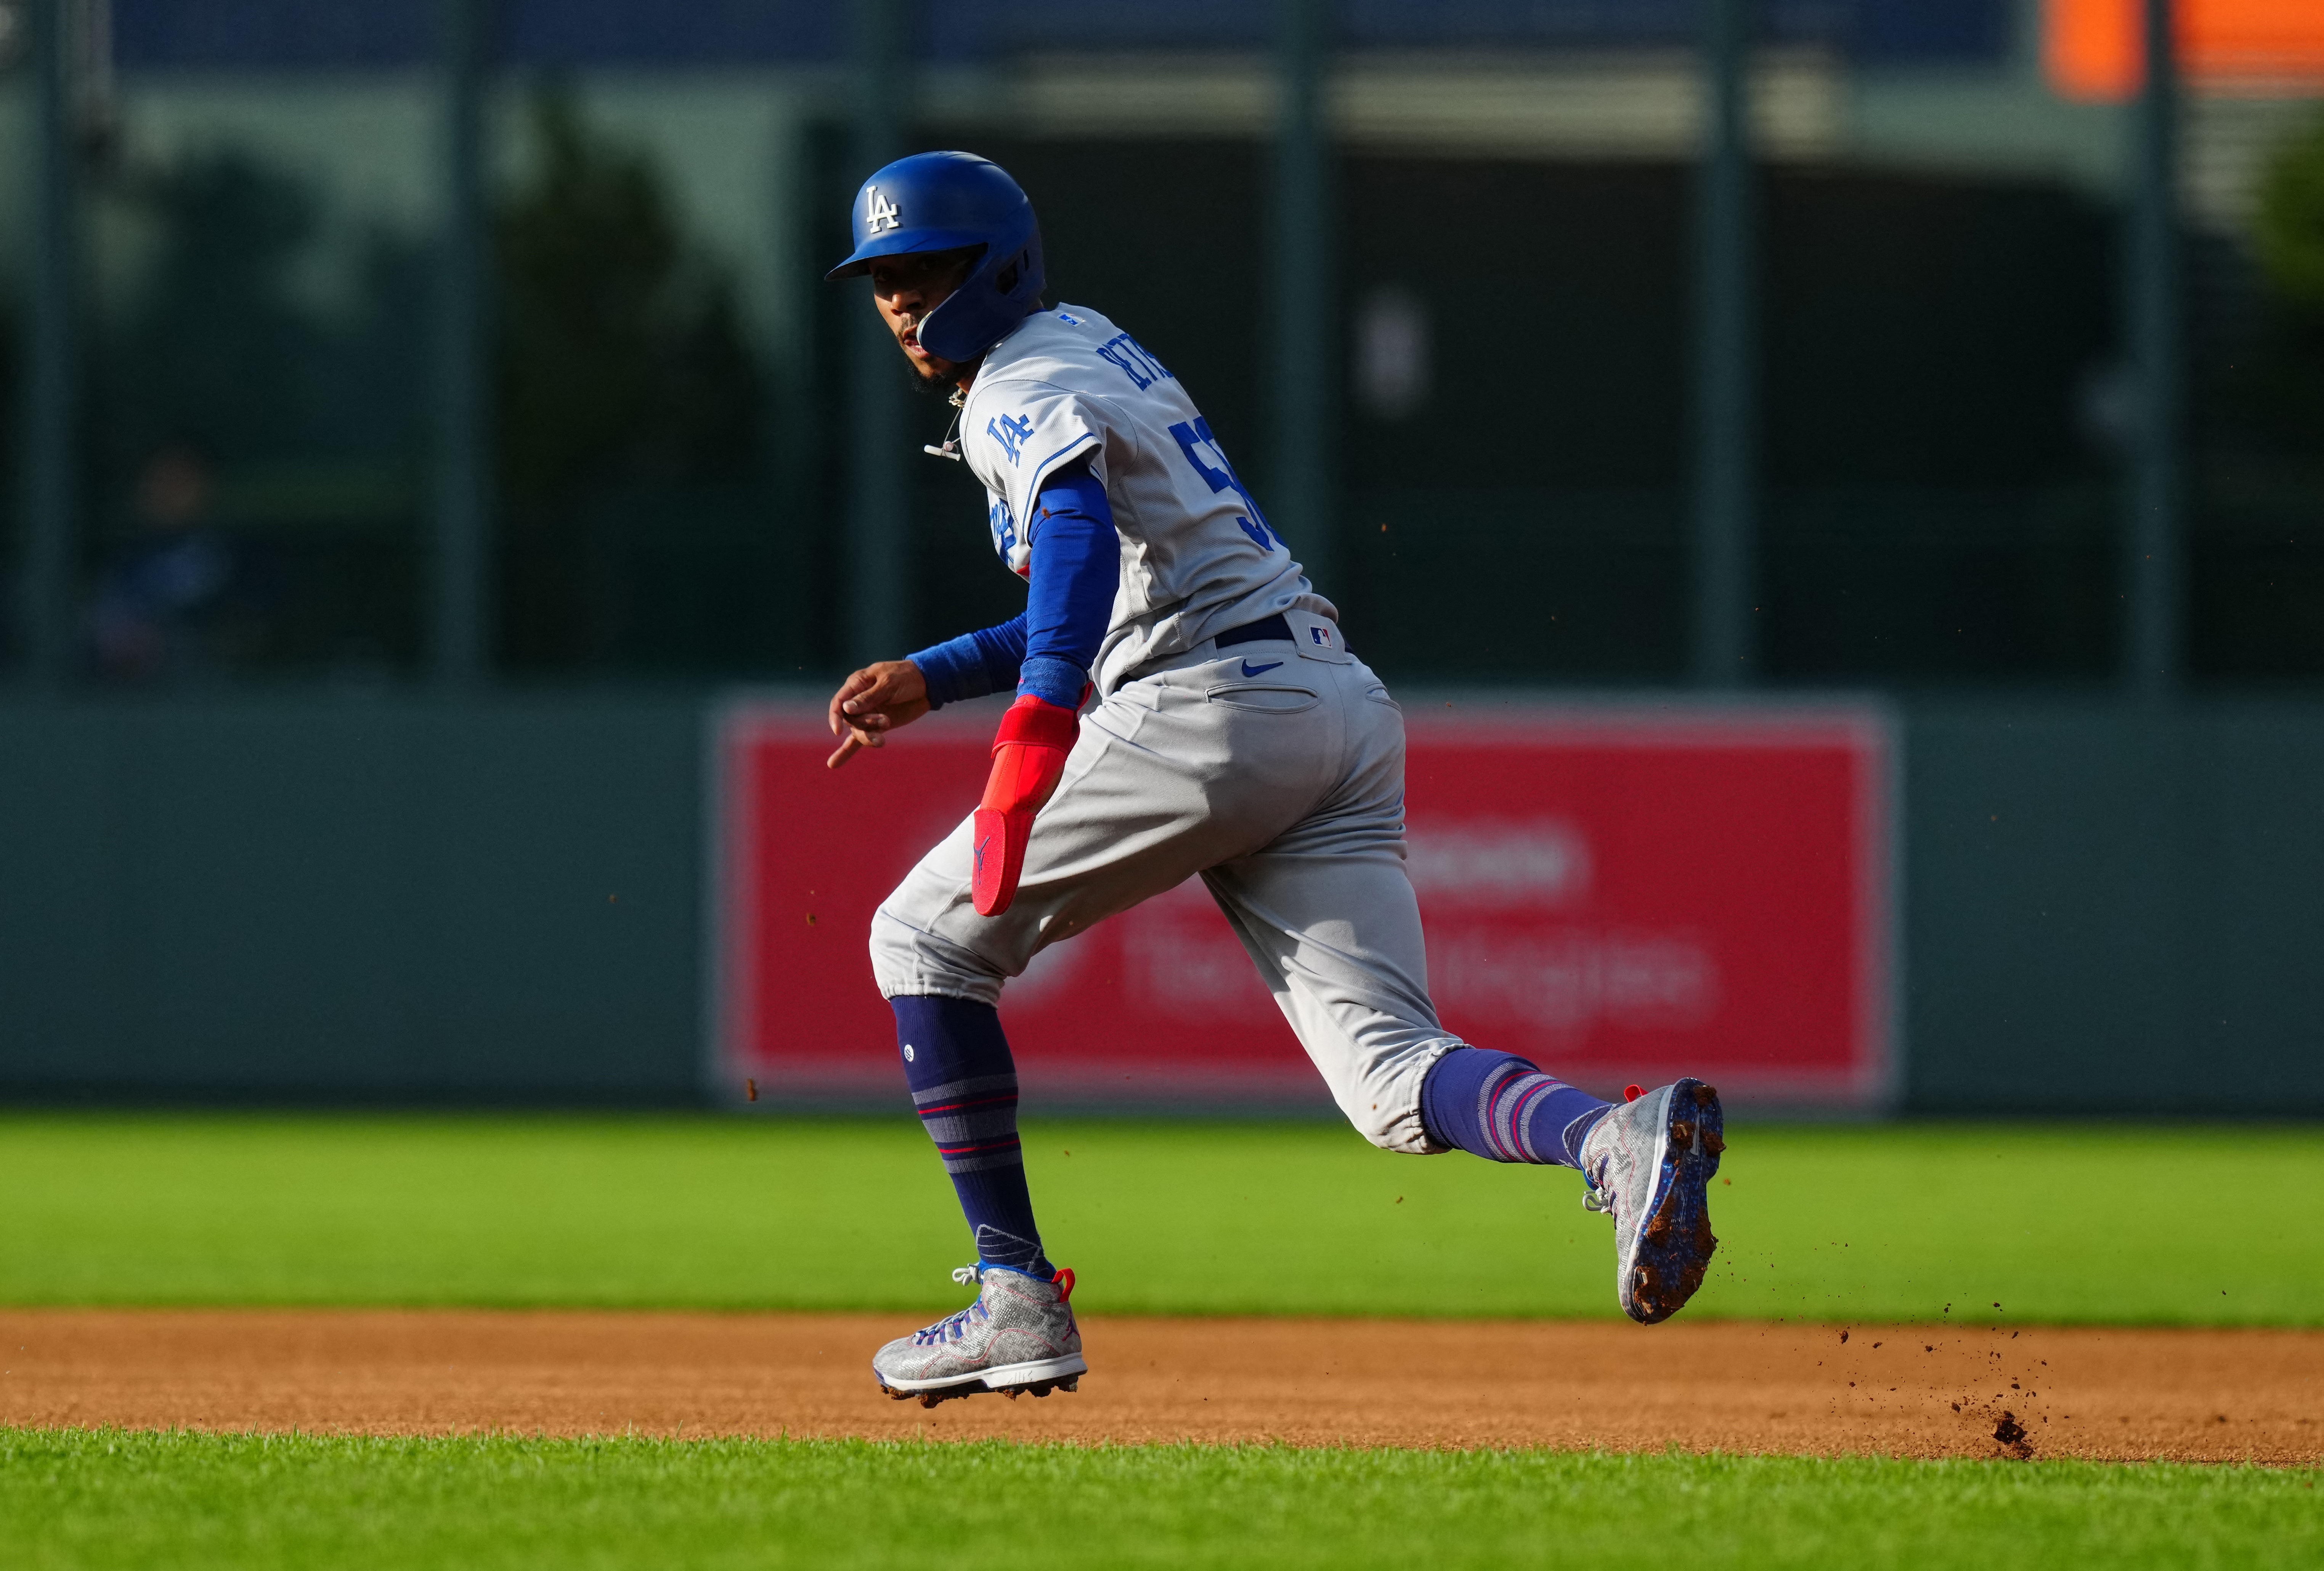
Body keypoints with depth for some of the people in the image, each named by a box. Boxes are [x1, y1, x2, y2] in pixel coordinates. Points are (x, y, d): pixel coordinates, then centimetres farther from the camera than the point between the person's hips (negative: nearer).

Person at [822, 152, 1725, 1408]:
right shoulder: (1093, 351, 31)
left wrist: (1040, 715, -35)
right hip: (1344, 706, 9)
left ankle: (1018, 1296, 0)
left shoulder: (1021, 386, 1)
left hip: (1214, 710, -9)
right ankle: (1619, 1141, -36)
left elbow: (1080, 516, -23)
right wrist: (930, 681, 37)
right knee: (1391, 1071, -6)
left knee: (926, 936, 7)